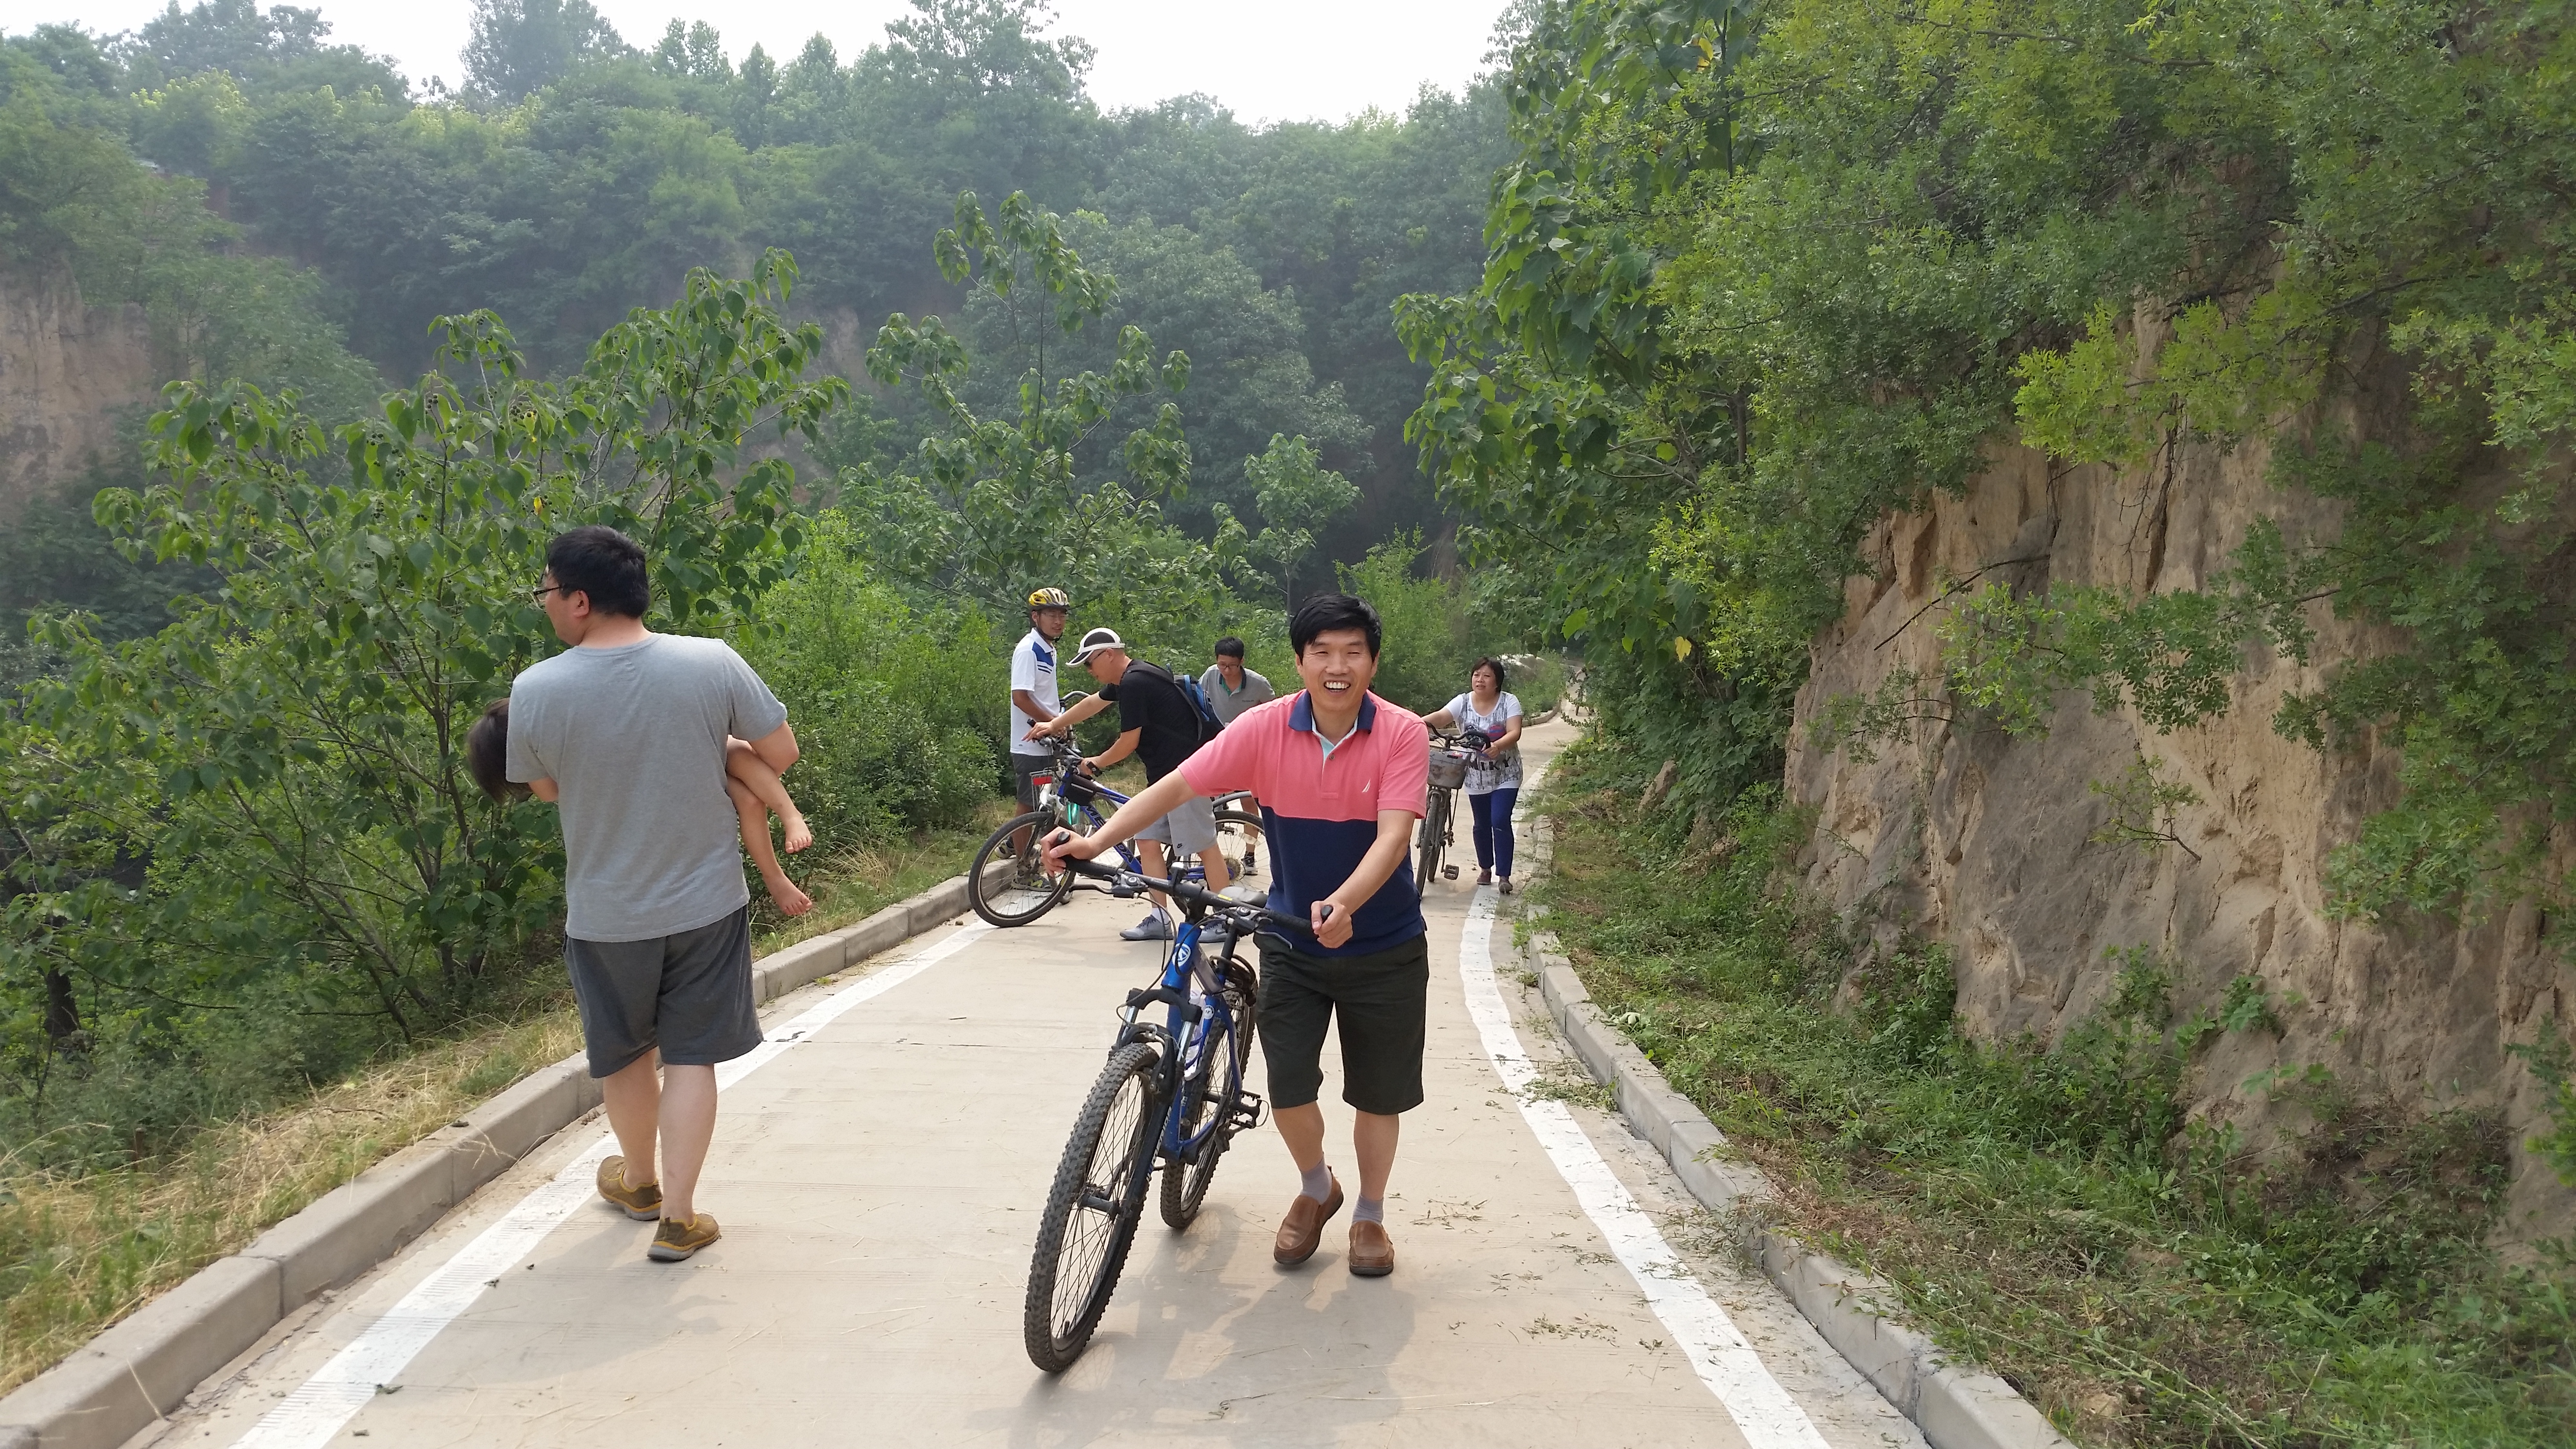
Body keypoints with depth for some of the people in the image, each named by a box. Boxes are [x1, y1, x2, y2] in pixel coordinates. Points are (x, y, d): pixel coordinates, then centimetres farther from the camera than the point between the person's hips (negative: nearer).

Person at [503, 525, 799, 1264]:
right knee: (690, 1056, 10)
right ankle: (678, 1218, 12)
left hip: (605, 916, 1)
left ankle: (639, 1181, 43)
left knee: (625, 1053, 22)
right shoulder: (712, 662, -15)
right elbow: (781, 752, -6)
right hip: (706, 903, 0)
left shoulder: (536, 690, -16)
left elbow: (544, 788, 2)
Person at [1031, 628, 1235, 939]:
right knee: (1148, 841, 8)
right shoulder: (1130, 678, 15)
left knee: (1204, 845, -9)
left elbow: (1129, 742, -14)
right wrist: (1053, 725, 41)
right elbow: (1093, 703, 33)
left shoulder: (1135, 683, -17)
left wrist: (1096, 763, 3)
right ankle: (1160, 919, 10)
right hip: (1162, 774, 11)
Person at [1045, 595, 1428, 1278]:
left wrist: (1344, 902, -45)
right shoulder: (1266, 728, -13)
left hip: (1384, 948, -1)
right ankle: (1316, 1190, 31)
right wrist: (1097, 841, -27)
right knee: (1288, 1087, -1)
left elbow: (1394, 835, -28)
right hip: (1292, 942, 1)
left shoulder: (1403, 734, -17)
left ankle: (1370, 1216, 34)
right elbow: (1176, 785, -14)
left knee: (1379, 1093, 10)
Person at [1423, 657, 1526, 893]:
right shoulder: (1463, 702, -6)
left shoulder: (1509, 703, -10)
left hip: (1505, 775, -3)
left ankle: (1504, 876, -7)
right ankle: (1485, 869, 32)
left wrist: (1498, 746, -45)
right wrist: (1422, 722, -45)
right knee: (1482, 825, 12)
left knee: (1500, 821, -13)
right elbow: (1441, 717, -23)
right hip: (1476, 776, 3)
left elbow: (1514, 732, -23)